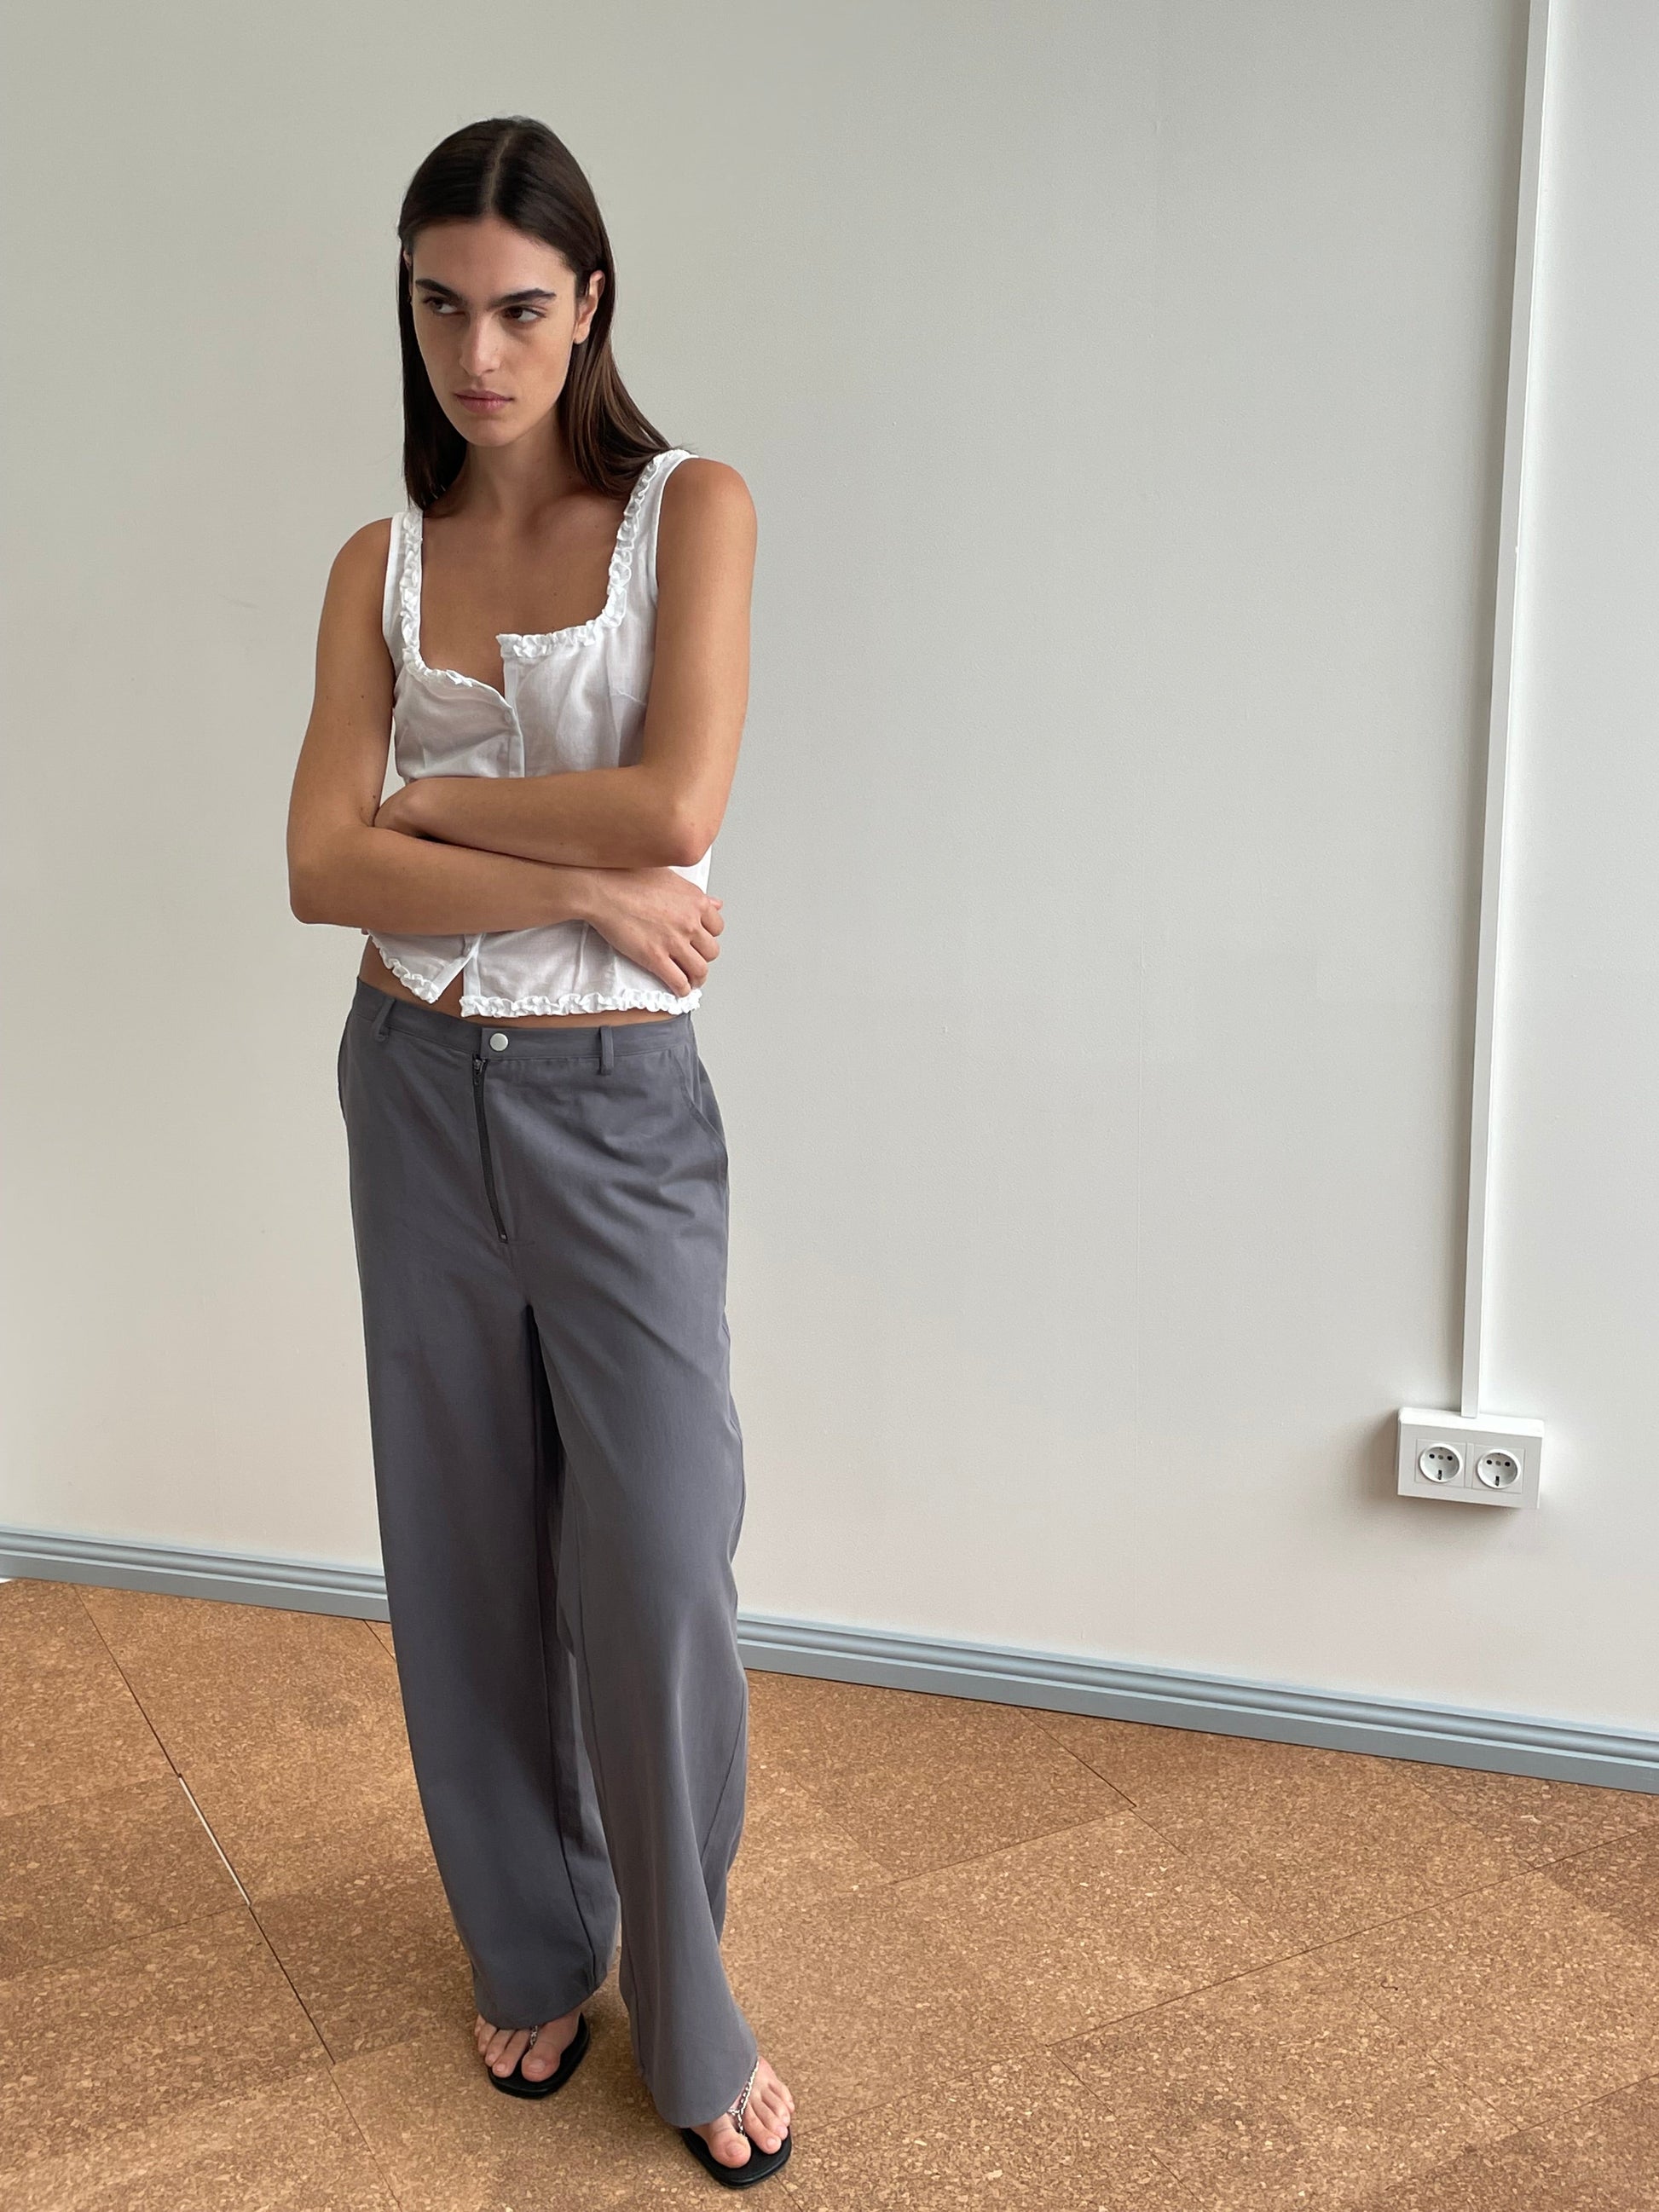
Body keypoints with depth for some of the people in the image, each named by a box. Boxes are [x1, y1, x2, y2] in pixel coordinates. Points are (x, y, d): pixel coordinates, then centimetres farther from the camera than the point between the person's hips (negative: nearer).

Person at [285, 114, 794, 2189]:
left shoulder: (691, 511, -3)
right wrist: (578, 886, -17)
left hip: (619, 1099, -3)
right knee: (469, 1551, 13)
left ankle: (691, 2016, 24)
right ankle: (530, 1950, 36)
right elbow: (322, 870, -6)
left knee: (656, 1570, 0)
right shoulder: (379, 563, 6)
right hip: (420, 1085, 3)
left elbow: (674, 805, -18)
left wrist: (427, 798, -7)